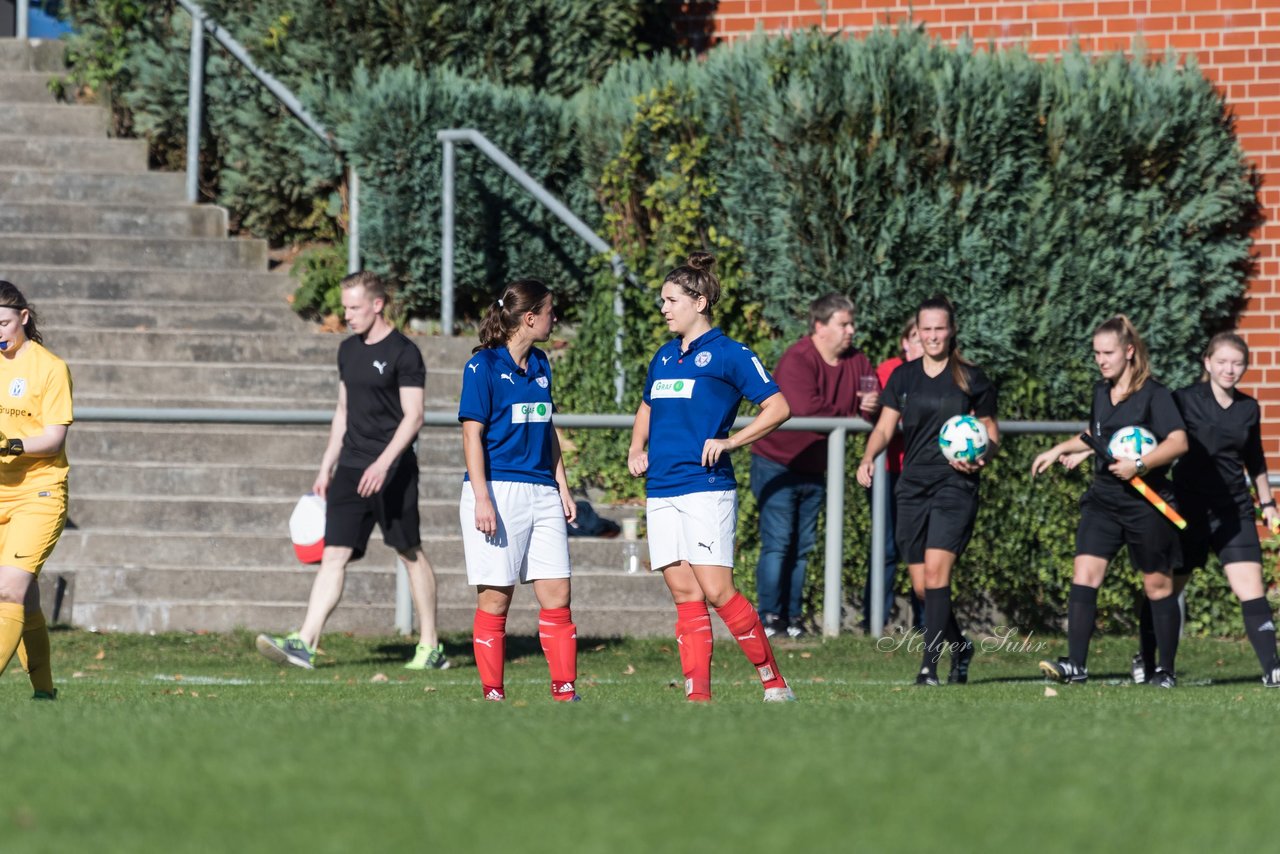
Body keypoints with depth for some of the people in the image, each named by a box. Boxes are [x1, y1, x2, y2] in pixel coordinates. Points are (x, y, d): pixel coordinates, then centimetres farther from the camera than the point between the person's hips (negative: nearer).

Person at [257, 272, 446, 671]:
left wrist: (384, 462, -25)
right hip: (351, 469, 6)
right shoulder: (348, 351, 14)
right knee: (333, 554, -3)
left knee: (410, 553, 3)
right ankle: (304, 644, -12)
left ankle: (430, 647, 14)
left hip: (392, 470, -6)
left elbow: (413, 416, -14)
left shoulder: (403, 353, -9)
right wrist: (326, 468, 19)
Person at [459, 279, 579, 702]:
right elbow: (472, 434, -9)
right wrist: (482, 499, -15)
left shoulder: (540, 365, 14)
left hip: (541, 492, 7)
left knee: (557, 597, 1)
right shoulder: (483, 366, -6)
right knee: (495, 600, -2)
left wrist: (562, 487, 17)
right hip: (498, 490, -7)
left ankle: (565, 691, 3)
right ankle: (493, 695, 3)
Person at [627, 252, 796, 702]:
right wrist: (637, 449, 14)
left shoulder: (729, 355, -4)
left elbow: (778, 407, -6)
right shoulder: (663, 357, 17)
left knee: (717, 590, -11)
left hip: (706, 487, -7)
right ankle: (698, 695, 1)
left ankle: (775, 682, 0)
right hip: (661, 491, 7)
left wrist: (730, 442, -14)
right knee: (684, 594, 3)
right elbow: (646, 410, 32)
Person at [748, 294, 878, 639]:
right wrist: (850, 414, -18)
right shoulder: (797, 360, -19)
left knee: (802, 546, 8)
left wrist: (874, 406, -20)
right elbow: (806, 409, -33)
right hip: (777, 465, -7)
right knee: (778, 543, -10)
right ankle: (769, 616, -8)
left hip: (814, 469, 7)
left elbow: (878, 407, 6)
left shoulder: (857, 363, 4)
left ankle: (791, 616, 12)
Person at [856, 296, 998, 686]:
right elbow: (885, 426, 10)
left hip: (955, 487, -4)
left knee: (936, 570, -19)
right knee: (922, 585, 5)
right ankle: (959, 647, 28)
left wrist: (979, 459, -16)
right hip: (912, 488, 4)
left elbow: (991, 434, 5)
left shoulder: (972, 379, 1)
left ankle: (930, 664, -18)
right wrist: (869, 458, -9)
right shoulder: (903, 377, 10)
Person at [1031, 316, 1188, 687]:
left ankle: (1167, 670, 16)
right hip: (1104, 499, 6)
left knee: (1158, 585, 5)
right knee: (1084, 573, -11)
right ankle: (1075, 664, -15)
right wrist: (1060, 450, 25)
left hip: (1146, 501, -6)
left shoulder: (1153, 395, -10)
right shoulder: (1101, 392, 11)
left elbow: (1178, 442, -20)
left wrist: (1140, 465, -29)